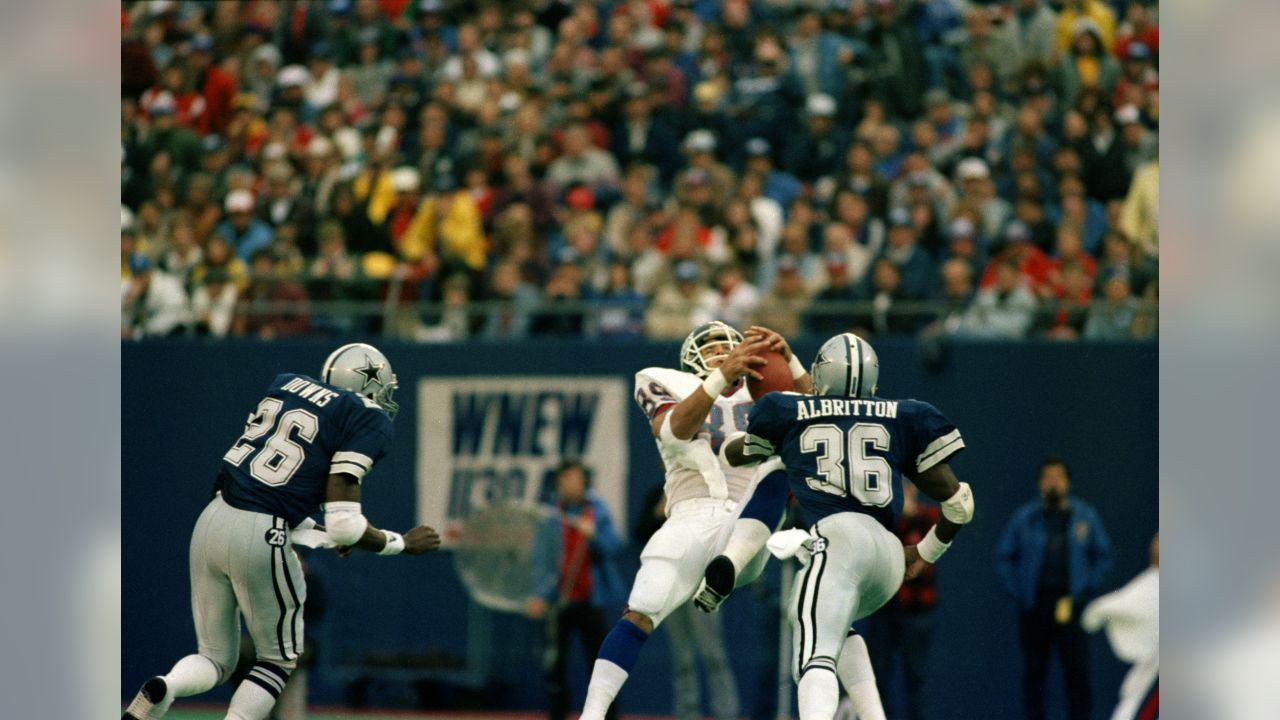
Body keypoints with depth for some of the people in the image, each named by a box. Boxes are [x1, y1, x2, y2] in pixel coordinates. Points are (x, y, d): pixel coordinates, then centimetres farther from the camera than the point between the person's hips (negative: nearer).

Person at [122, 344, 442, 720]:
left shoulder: (287, 384, 16)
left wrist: (325, 536, 23)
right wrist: (402, 544, 8)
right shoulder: (367, 420, -4)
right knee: (279, 660, 17)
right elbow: (343, 525, -11)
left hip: (212, 520, 6)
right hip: (260, 540, -6)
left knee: (215, 660, 19)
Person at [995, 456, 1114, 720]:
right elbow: (1003, 557, 11)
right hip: (1034, 606, 0)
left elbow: (1103, 556, 16)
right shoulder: (1024, 518, 5)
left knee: (1078, 672, -7)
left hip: (1070, 604, 0)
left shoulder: (1085, 516, 7)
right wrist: (1019, 593, 2)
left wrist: (1086, 590, 5)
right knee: (1034, 671, 2)